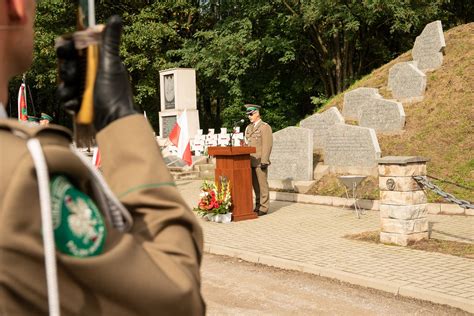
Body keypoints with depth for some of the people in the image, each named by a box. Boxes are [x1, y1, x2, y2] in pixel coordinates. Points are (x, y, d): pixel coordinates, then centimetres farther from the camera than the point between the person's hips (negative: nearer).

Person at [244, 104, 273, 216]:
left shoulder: (265, 127, -5)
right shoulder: (249, 128, 18)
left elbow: (267, 145, -11)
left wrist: (264, 161, -16)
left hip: (260, 162, -7)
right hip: (250, 162, 7)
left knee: (262, 184, -4)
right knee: (255, 185, 9)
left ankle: (264, 208, 1)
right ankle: (258, 205, 15)